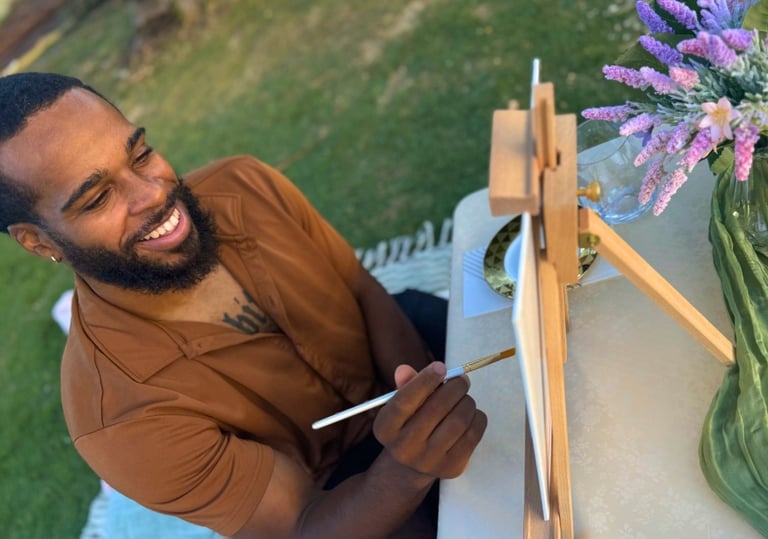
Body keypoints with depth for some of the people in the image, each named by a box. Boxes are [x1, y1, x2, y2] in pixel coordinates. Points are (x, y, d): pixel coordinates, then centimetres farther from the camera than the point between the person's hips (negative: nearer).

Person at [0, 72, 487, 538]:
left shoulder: (246, 185, -19)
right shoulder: (120, 416, -30)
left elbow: (370, 296, -10)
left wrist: (427, 405, -27)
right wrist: (407, 471, -44)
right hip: (339, 490, -4)